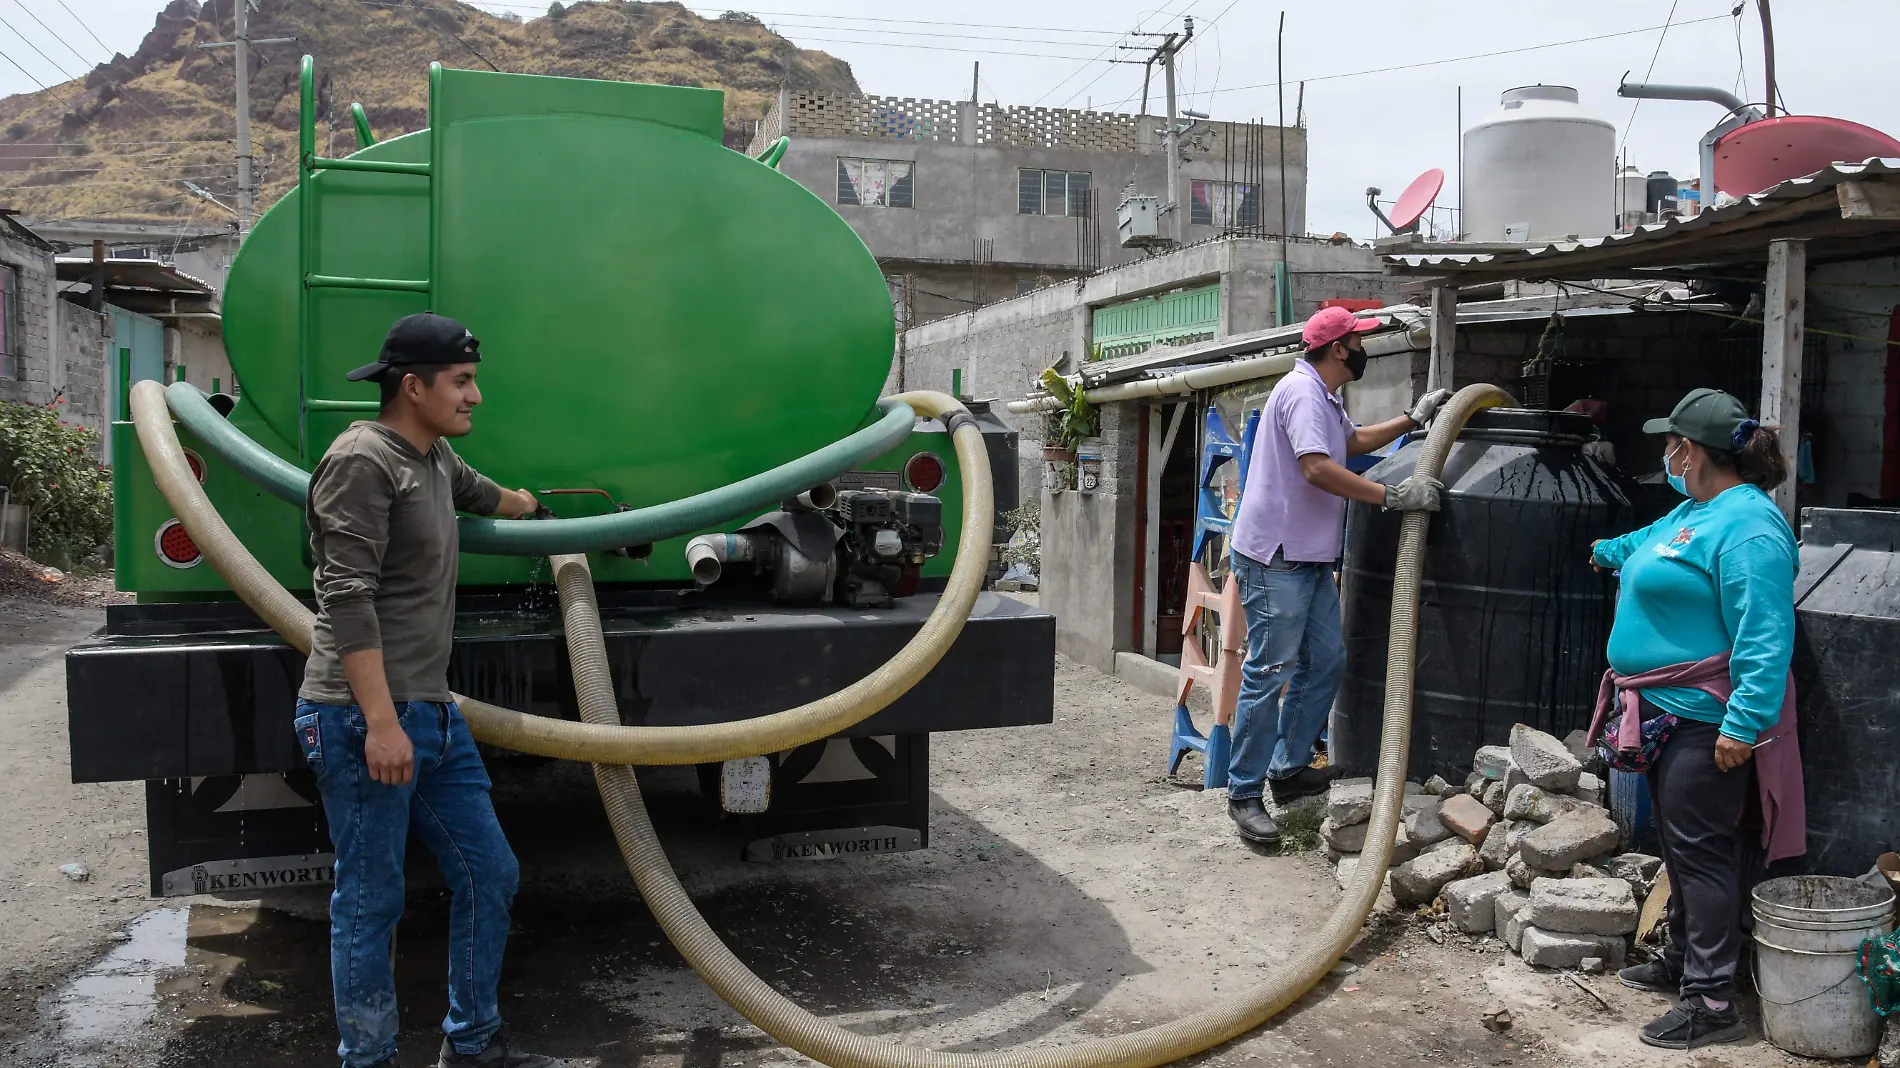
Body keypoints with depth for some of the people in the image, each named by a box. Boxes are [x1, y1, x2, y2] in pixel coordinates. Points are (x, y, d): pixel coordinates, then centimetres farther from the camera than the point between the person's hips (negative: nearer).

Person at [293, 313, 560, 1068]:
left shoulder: (434, 457, 17)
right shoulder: (362, 461, -12)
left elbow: (472, 490, 42)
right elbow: (347, 599, -19)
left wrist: (525, 505, 62)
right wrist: (379, 722, -24)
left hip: (432, 714, 10)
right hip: (362, 720, -10)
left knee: (487, 874, 12)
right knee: (370, 903, -1)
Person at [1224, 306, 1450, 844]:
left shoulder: (1324, 396, 20)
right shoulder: (1303, 391, -15)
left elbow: (1354, 441, 37)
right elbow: (1317, 468, -26)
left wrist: (1413, 419, 30)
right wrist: (1392, 495, -24)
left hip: (1309, 559, 11)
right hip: (1275, 558, -11)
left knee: (1325, 662, 14)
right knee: (1269, 675, -8)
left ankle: (1289, 768, 24)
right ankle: (1244, 793, 0)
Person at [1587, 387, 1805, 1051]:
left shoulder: (1746, 525, -20)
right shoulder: (1693, 511, 12)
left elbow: (1764, 639, -26)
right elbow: (1648, 543, 37)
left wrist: (1744, 723, -28)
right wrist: (1610, 551, 56)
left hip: (1704, 722, -10)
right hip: (1669, 715, 10)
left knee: (1701, 853, -5)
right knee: (1679, 845, 19)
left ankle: (1710, 1002, 3)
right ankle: (1682, 962, 32)